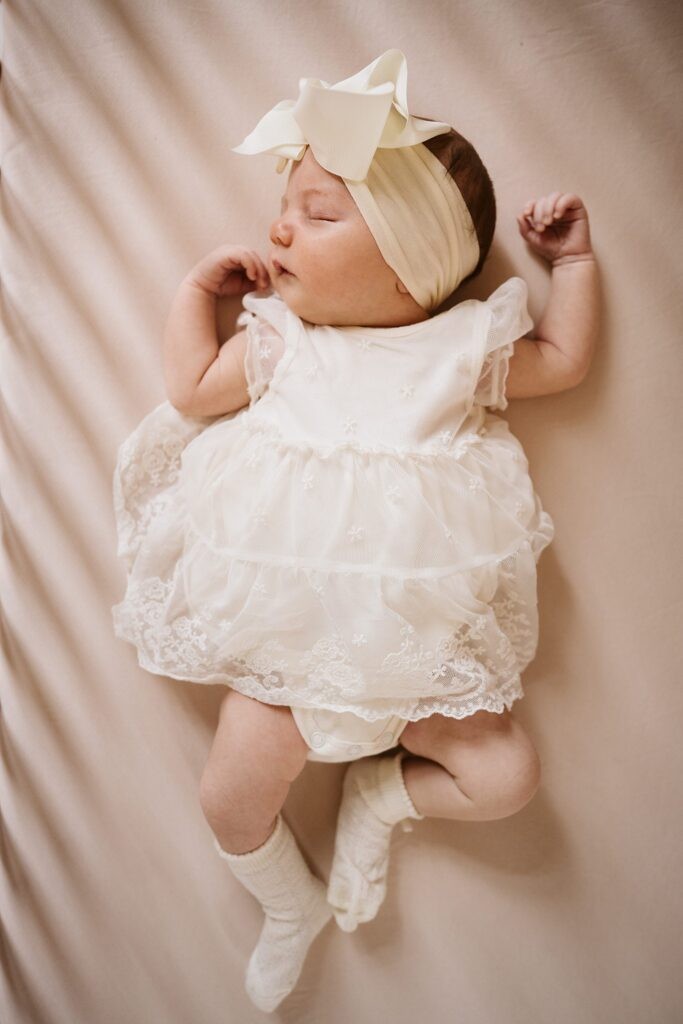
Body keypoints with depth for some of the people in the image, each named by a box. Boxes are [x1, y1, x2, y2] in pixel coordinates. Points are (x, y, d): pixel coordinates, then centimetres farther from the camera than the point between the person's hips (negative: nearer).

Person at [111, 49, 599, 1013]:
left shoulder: (464, 347, -4)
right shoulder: (281, 340, 0)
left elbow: (566, 359, 8)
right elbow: (193, 390, 7)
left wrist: (572, 256, 7)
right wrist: (197, 285, 9)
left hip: (419, 648, 0)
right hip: (290, 644, 1)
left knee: (506, 772, -5)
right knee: (231, 794, -3)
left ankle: (379, 793, 22)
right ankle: (293, 906, 29)